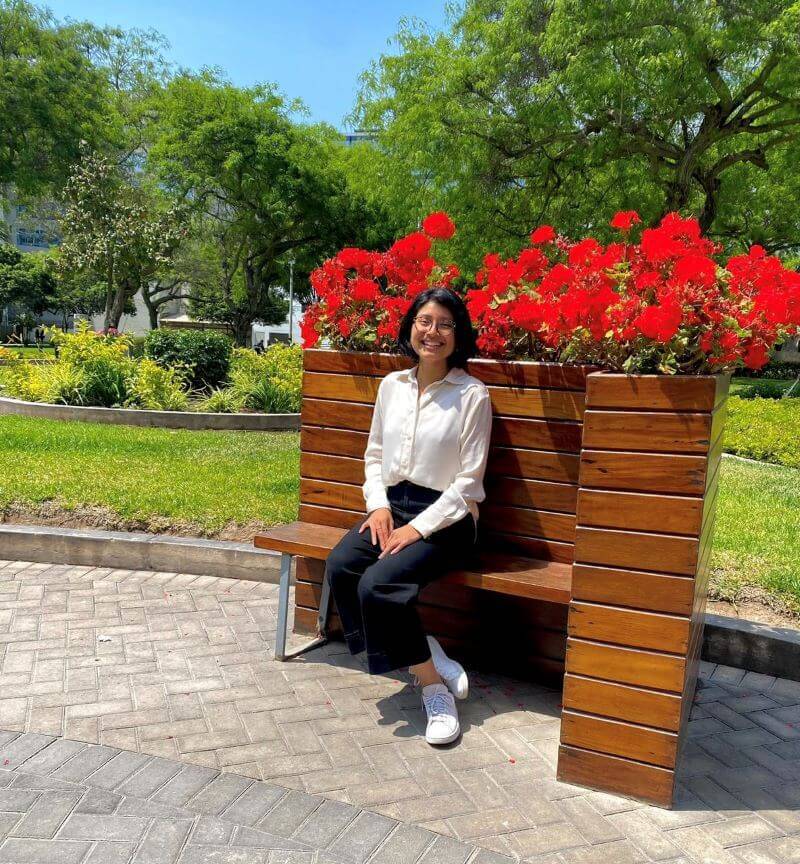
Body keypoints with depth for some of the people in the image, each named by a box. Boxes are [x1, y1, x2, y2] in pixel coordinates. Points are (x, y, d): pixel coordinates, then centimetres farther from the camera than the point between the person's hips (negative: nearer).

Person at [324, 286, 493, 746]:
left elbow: (469, 481, -9)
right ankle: (428, 655, -6)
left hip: (445, 517, -5)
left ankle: (435, 687, -6)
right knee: (339, 566, -22)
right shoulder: (392, 385, 9)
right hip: (392, 505, 6)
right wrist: (379, 506, -2)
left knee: (378, 583, -28)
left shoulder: (473, 395, -8)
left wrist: (418, 528, -16)